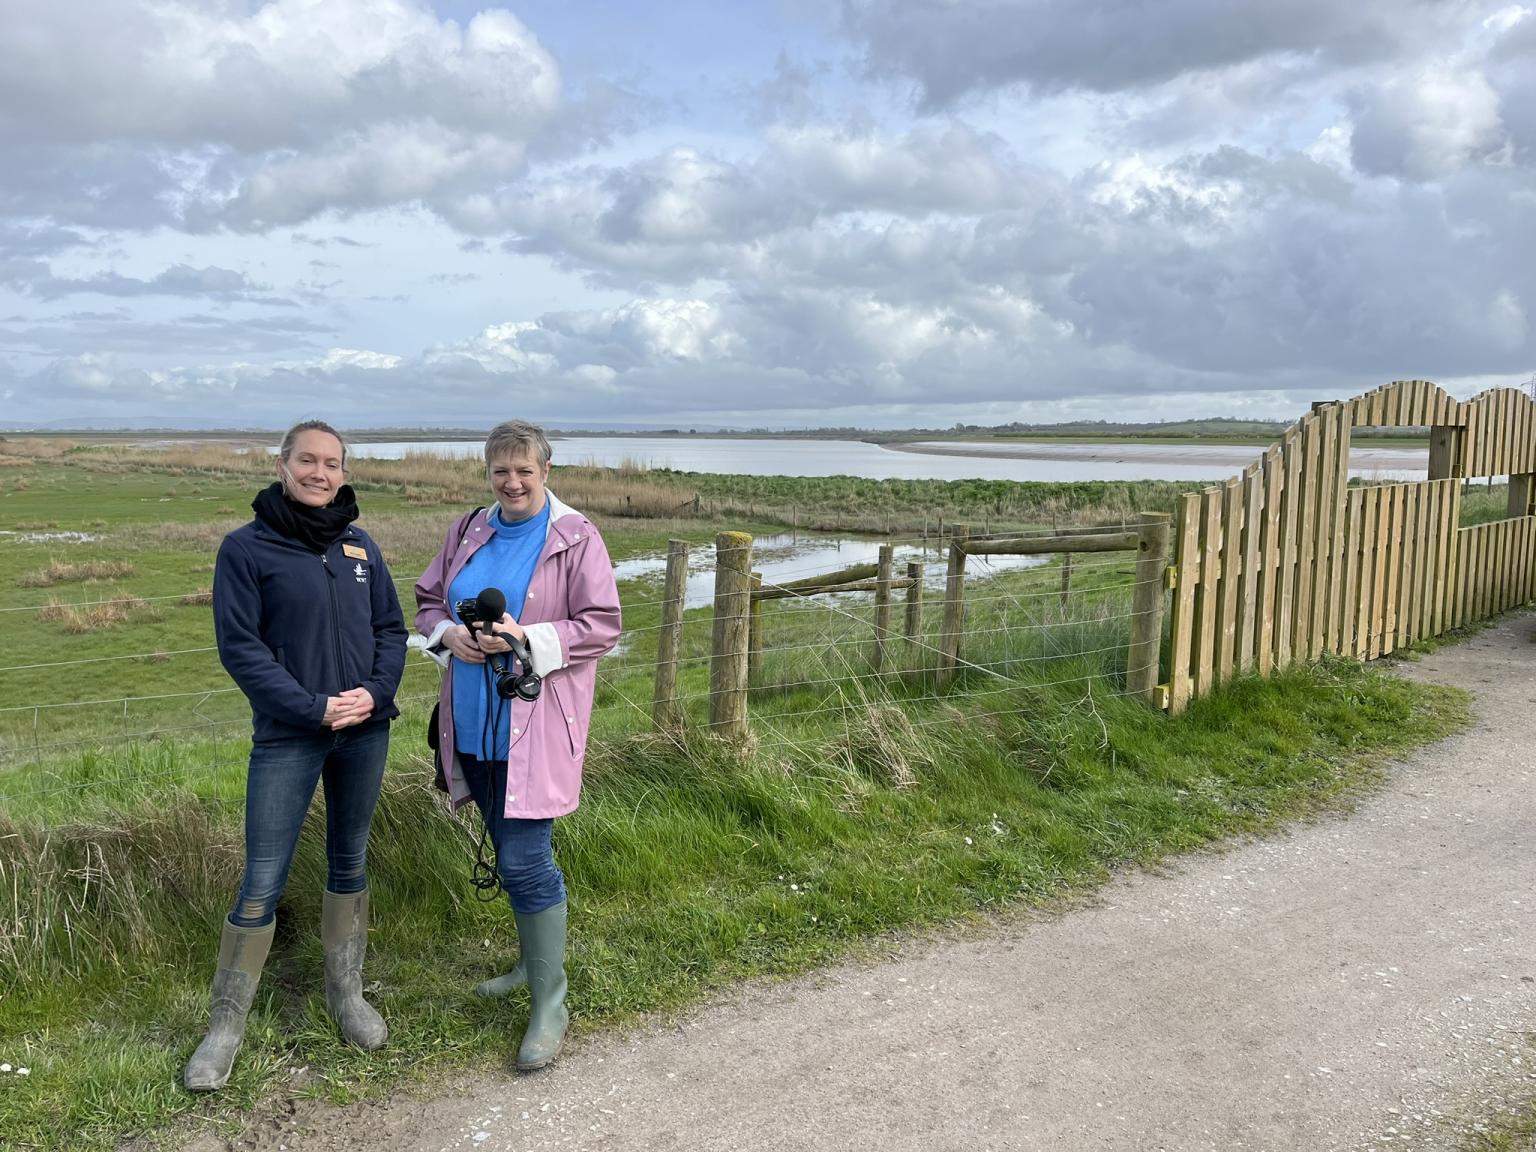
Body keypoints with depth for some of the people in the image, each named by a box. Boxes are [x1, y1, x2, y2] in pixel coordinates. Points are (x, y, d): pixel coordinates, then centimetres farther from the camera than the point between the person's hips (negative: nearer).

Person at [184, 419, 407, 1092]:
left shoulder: (360, 546, 5)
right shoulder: (247, 547, -7)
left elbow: (391, 628, 7)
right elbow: (239, 645, -10)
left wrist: (376, 691, -11)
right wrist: (312, 708, -16)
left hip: (365, 732, 4)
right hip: (287, 738, -4)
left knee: (350, 863, 16)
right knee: (262, 883, 0)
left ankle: (346, 993, 32)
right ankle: (225, 1027, 16)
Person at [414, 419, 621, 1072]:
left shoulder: (575, 538, -8)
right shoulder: (469, 533, 9)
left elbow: (602, 626, -11)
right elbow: (427, 601, 16)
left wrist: (528, 639, -23)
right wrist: (449, 634, -7)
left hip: (534, 724, -6)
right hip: (473, 720, 6)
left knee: (524, 860, -8)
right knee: (509, 850, 19)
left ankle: (549, 1005, 6)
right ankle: (534, 961, 39)